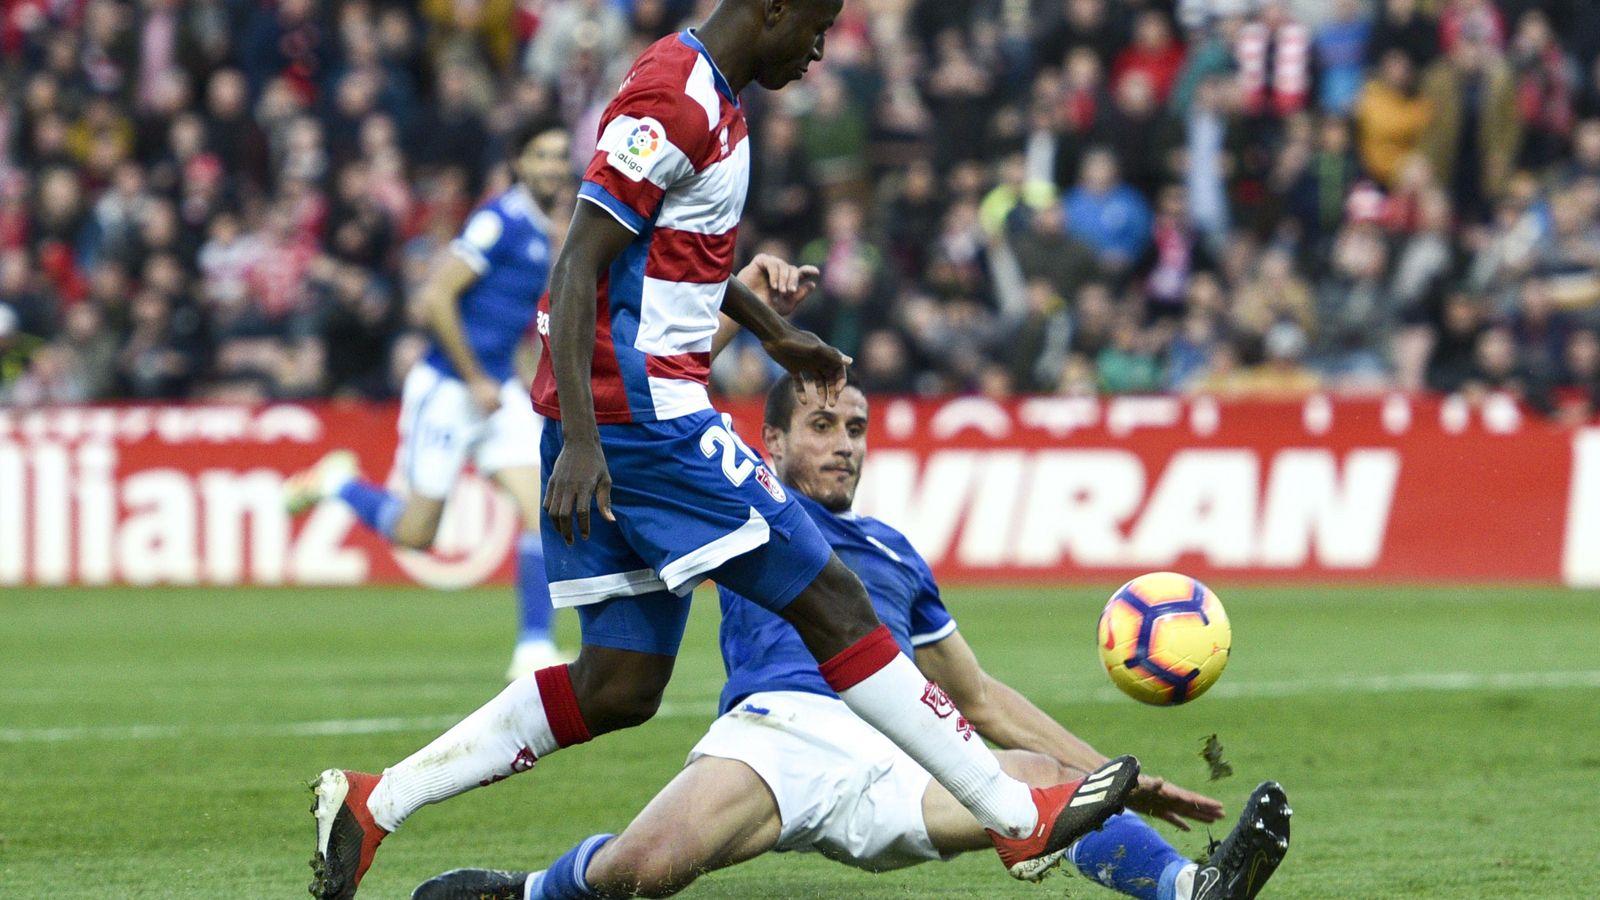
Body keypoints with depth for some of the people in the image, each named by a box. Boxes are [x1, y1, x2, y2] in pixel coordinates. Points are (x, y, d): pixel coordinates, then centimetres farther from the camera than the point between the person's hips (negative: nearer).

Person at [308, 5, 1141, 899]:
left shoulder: (714, 101, 16)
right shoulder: (673, 102, -15)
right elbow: (579, 266, -20)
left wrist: (773, 331, 34)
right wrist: (581, 439, -26)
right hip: (641, 412, -10)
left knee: (620, 688, 6)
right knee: (830, 600, -7)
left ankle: (375, 802, 6)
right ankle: (1021, 819, -3)